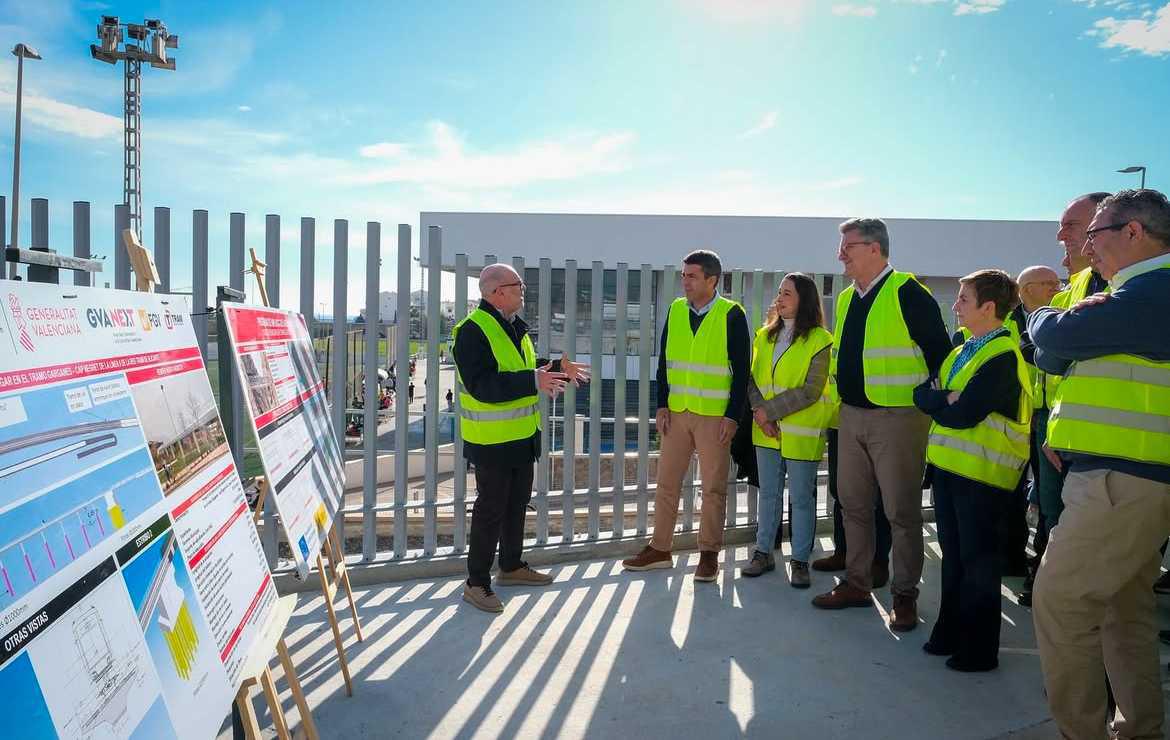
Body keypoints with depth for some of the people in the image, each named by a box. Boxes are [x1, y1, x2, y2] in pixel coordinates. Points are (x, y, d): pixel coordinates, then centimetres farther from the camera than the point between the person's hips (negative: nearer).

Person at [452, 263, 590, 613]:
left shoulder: (515, 327, 11)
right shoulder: (473, 331, -20)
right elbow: (481, 385, -29)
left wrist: (558, 370, 11)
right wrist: (532, 381, -35)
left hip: (522, 435, 9)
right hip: (491, 438, -9)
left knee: (517, 502, 19)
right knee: (491, 508, -1)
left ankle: (512, 566, 35)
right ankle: (476, 582, 12)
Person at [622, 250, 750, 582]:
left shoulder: (732, 314, -7)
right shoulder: (676, 310, 6)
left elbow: (742, 369, -6)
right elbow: (664, 361, 9)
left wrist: (733, 415, -10)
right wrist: (662, 405, 2)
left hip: (715, 416, -4)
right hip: (677, 412, 4)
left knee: (713, 487, 5)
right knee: (667, 482, 9)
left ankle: (709, 554, 18)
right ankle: (659, 549, 20)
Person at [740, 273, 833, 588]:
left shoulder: (820, 340, -9)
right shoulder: (764, 336, 8)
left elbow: (810, 391, -15)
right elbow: (752, 379, 4)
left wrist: (769, 411, -15)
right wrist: (760, 415, -11)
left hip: (800, 434, -5)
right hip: (767, 431, 5)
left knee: (801, 498, 4)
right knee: (768, 493, 14)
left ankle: (800, 560, 17)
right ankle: (764, 552, 26)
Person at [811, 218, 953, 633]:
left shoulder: (908, 293, -11)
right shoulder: (846, 299, 12)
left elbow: (939, 352, -11)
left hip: (898, 417, -7)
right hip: (852, 416, 8)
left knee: (902, 512, 2)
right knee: (853, 506, 13)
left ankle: (904, 596, 15)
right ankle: (857, 584, 26)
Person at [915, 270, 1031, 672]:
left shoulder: (1003, 356, -16)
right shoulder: (961, 351, 13)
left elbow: (962, 414, -24)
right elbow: (923, 393, 8)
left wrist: (938, 398, -7)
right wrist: (945, 398, -11)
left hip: (981, 473, -8)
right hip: (948, 466, 8)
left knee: (977, 561, 3)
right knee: (953, 556, 17)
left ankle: (979, 649, 17)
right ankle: (951, 633, 29)